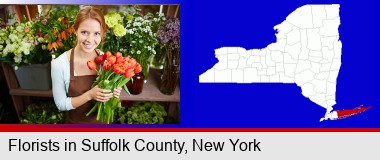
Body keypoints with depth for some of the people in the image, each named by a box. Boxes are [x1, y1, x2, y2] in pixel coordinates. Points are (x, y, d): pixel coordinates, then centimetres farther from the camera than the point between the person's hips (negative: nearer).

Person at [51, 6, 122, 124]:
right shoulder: (59, 64, -21)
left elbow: (108, 91, 2)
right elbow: (61, 104, -15)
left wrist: (114, 93, -20)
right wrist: (90, 95, -28)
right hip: (76, 122, -2)